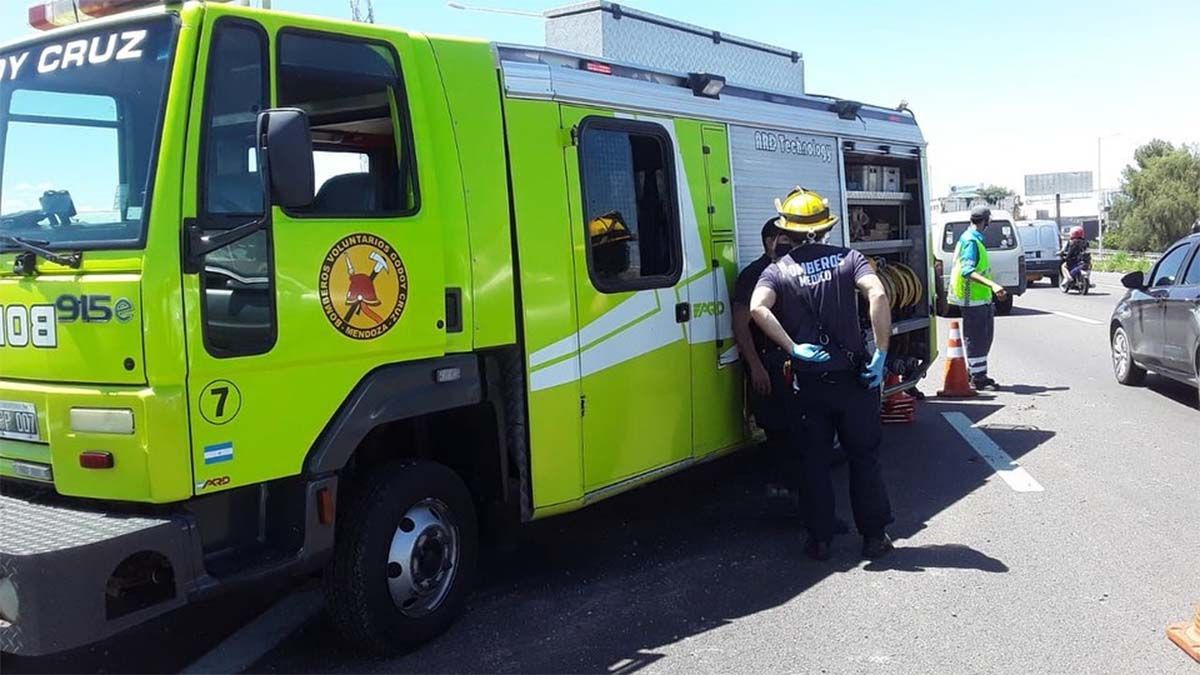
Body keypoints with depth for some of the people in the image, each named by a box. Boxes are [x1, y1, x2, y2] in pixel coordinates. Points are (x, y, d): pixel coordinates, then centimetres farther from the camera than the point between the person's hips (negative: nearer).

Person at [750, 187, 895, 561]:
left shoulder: (778, 270, 0)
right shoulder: (848, 258, 1)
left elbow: (758, 309, -21)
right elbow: (878, 295, -17)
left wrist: (794, 348, -17)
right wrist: (881, 352, -14)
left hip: (808, 383, -1)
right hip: (853, 378, 1)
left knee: (814, 463, 11)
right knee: (864, 457, 13)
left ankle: (820, 540, 15)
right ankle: (874, 536, 19)